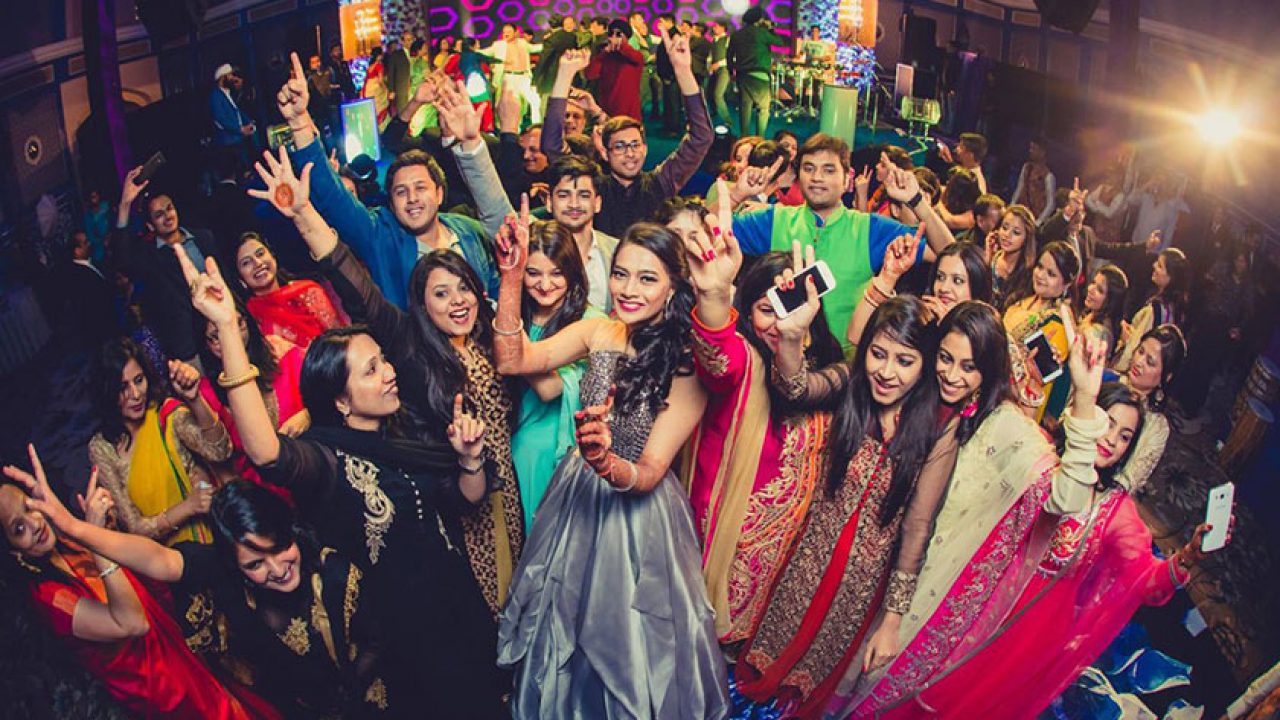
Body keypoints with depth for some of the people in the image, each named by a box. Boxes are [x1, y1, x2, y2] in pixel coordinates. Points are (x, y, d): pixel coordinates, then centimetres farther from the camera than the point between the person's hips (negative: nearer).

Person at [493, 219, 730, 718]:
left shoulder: (687, 365, -19)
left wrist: (607, 463, -42)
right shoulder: (600, 331, -7)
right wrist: (512, 276, -24)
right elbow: (512, 360, -16)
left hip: (638, 507, -4)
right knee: (564, 626, 21)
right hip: (576, 495, 4)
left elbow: (649, 473, -21)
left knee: (627, 639, 13)